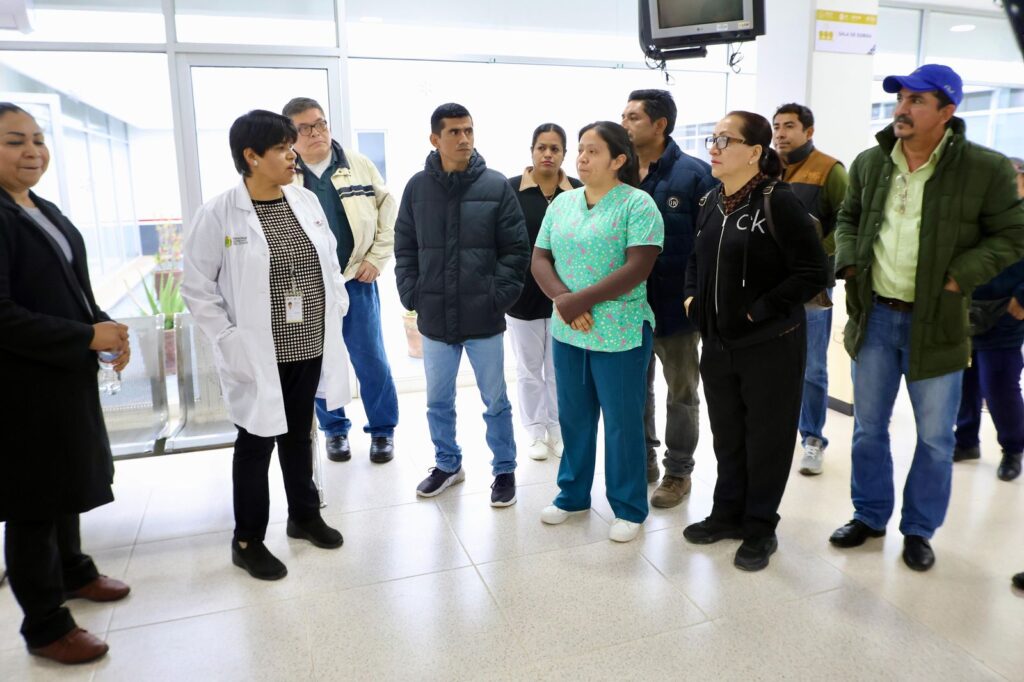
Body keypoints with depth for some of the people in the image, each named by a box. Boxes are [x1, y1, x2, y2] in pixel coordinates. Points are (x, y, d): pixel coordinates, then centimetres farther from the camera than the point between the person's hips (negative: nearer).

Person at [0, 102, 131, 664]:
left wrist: (106, 328, -2)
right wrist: (88, 337, -22)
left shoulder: (46, 211, 9)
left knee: (66, 481, 23)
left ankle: (73, 570, 44)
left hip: (67, 376, 8)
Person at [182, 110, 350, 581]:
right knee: (256, 442, 7)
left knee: (299, 435, 19)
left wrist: (336, 312, 5)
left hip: (311, 346, 5)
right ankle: (247, 541, 24)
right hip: (258, 354, -4)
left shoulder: (307, 201, 3)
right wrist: (229, 341, -13)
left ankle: (304, 515, 37)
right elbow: (196, 287, -8)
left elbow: (330, 263, 12)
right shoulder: (219, 214, -12)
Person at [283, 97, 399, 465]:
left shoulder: (359, 165, 2)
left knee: (371, 360, 6)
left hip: (356, 280, 0)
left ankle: (382, 429, 22)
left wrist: (377, 258, -3)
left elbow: (389, 211, 4)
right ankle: (335, 429, 29)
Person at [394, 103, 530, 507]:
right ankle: (447, 465, 36)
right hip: (435, 318, 3)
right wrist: (411, 295, -1)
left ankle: (504, 470, 27)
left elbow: (517, 249, -4)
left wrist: (500, 296, -10)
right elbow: (405, 248, 8)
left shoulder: (496, 186, -4)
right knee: (438, 402, 16)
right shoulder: (418, 187, 3)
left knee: (495, 401, 10)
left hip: (484, 318, -2)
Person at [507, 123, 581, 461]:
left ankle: (557, 432, 29)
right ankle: (536, 434, 27)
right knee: (529, 370, 12)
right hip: (523, 293, -1)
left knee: (559, 370, 12)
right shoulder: (511, 189, -5)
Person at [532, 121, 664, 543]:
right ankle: (572, 495, 34)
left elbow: (637, 268, -18)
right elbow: (540, 259, 6)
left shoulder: (637, 204, -9)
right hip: (567, 333, 6)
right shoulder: (562, 202, 9)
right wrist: (562, 299, -13)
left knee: (622, 423, 7)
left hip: (620, 334, -5)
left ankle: (628, 508, 24)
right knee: (574, 417, 16)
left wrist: (581, 300, -18)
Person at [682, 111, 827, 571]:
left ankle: (760, 528, 26)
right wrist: (692, 296, 5)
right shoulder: (711, 201, 8)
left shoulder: (778, 202, -14)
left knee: (766, 437, 9)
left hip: (769, 346, -6)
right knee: (726, 433, 18)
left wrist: (759, 310, -17)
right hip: (717, 342, 7)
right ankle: (729, 513, 36)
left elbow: (813, 274, -17)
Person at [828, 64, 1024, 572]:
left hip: (935, 322, -3)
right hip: (874, 315, 3)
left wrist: (961, 276, -15)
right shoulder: (870, 163, 3)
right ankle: (869, 515, 32)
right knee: (868, 427, 14)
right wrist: (848, 262, -1)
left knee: (934, 437, 9)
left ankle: (919, 530, 29)